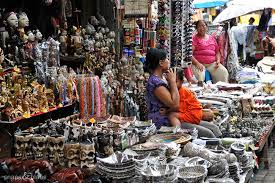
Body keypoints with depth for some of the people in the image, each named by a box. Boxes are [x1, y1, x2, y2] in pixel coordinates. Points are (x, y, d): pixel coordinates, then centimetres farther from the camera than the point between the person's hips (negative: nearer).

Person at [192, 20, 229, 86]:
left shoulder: (212, 38, 20)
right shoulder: (194, 38, 3)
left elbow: (217, 52, 25)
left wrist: (218, 60, 4)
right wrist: (197, 63, -21)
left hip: (212, 64, 4)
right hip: (199, 64, -4)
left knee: (224, 72, -20)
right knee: (199, 75, -36)